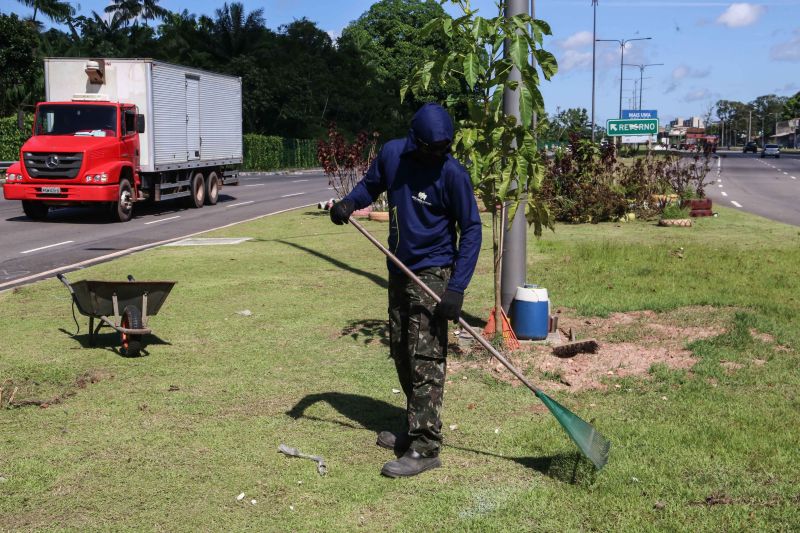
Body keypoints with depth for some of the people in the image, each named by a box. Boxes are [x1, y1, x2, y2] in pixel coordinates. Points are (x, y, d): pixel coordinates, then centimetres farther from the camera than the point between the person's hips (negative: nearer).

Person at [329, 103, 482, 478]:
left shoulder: (452, 173, -17)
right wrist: (349, 202, -6)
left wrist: (457, 287, -21)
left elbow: (471, 230, -14)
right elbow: (372, 184, 18)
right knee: (401, 354, 15)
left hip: (433, 275, -7)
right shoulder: (392, 154, -2)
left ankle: (425, 449, -5)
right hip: (399, 271, 7)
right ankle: (416, 429, 30)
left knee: (426, 361, -9)